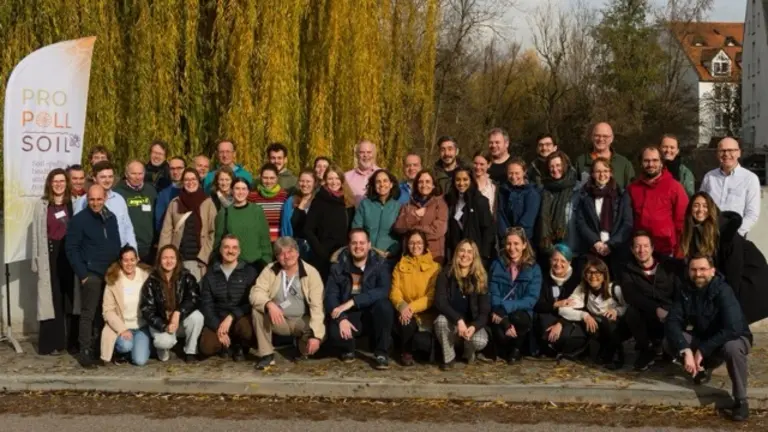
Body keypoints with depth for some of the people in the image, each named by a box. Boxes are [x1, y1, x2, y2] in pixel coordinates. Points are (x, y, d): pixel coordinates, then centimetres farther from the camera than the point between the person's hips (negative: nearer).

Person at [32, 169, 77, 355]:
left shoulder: (73, 204, 9)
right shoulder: (42, 205, 5)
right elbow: (37, 234, 4)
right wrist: (37, 260, -3)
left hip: (70, 254, 1)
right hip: (51, 255, -1)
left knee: (71, 297, 4)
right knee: (53, 299, -1)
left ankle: (72, 340, 11)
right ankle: (52, 343, 2)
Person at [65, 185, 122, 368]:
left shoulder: (111, 217, 11)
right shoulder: (79, 219, -6)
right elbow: (71, 249, -8)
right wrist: (82, 274, -13)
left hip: (111, 272, 5)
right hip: (91, 273, -5)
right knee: (88, 314, -4)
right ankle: (85, 351, 0)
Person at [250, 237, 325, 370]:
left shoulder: (311, 273, -12)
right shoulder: (270, 270, -5)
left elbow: (317, 306, -19)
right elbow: (255, 293, -15)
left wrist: (316, 335, -31)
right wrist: (269, 304, -38)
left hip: (302, 321, -1)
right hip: (278, 320, 1)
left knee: (320, 333, -31)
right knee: (257, 311, -26)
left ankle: (303, 349, 7)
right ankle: (266, 354, -12)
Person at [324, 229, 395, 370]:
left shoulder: (379, 264, -5)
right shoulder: (339, 266, -1)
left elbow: (383, 291, -22)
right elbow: (330, 295, -9)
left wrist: (352, 301, -30)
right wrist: (342, 318, -26)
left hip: (373, 314, 0)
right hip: (349, 316, 0)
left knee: (383, 305, -33)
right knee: (334, 332, -32)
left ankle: (381, 353, -13)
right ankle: (348, 349, 8)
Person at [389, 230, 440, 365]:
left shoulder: (434, 267, 3)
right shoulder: (400, 266, 10)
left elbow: (432, 296, -7)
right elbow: (395, 292, -2)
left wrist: (412, 307, -23)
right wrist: (402, 306, -26)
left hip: (426, 315, -2)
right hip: (406, 313, 2)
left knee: (420, 340, -30)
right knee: (405, 321, -34)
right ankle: (406, 352, -4)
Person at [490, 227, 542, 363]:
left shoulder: (534, 268, -1)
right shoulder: (497, 265, 2)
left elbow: (531, 300, -10)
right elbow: (493, 295, -5)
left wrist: (505, 307, -25)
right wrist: (505, 322, -21)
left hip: (522, 313, 0)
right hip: (500, 314, 0)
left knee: (517, 318, -35)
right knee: (500, 333, -32)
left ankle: (517, 348, -2)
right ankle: (506, 351, 7)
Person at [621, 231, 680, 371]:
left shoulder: (669, 265, 6)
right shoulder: (628, 272, 4)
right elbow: (632, 297, -13)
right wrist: (656, 310, -27)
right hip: (647, 320, 0)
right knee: (631, 311, -29)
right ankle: (647, 350, -6)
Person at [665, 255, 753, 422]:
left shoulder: (723, 291, -27)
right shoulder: (686, 291, -12)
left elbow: (732, 329, -36)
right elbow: (672, 322, -18)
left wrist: (702, 351, -32)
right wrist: (686, 351, -33)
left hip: (733, 337, -5)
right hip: (703, 338, 5)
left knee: (733, 348, -40)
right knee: (669, 341, -17)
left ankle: (741, 400, -20)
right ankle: (705, 366, 11)